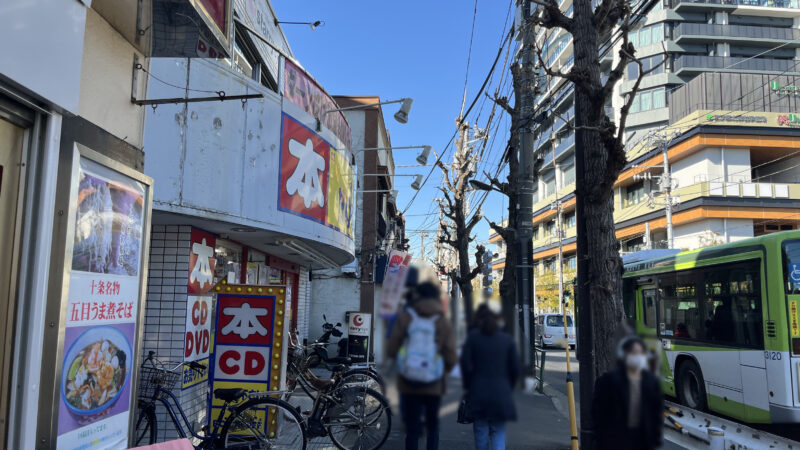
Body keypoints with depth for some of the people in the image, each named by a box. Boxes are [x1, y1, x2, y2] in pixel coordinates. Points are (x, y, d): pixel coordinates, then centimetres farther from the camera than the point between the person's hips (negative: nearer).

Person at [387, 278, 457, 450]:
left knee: (412, 429, 9)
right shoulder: (444, 323, -5)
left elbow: (391, 350, -6)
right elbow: (451, 358, -8)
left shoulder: (404, 318, -5)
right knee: (433, 426, 19)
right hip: (434, 386, 0)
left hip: (408, 385, 0)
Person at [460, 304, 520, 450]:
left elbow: (466, 363, -9)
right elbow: (515, 368, 2)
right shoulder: (507, 338, 3)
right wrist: (509, 388, 14)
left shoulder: (473, 336, -2)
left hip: (478, 391, -1)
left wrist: (467, 386, 3)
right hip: (501, 392, 1)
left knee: (480, 430, 12)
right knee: (498, 430, 8)